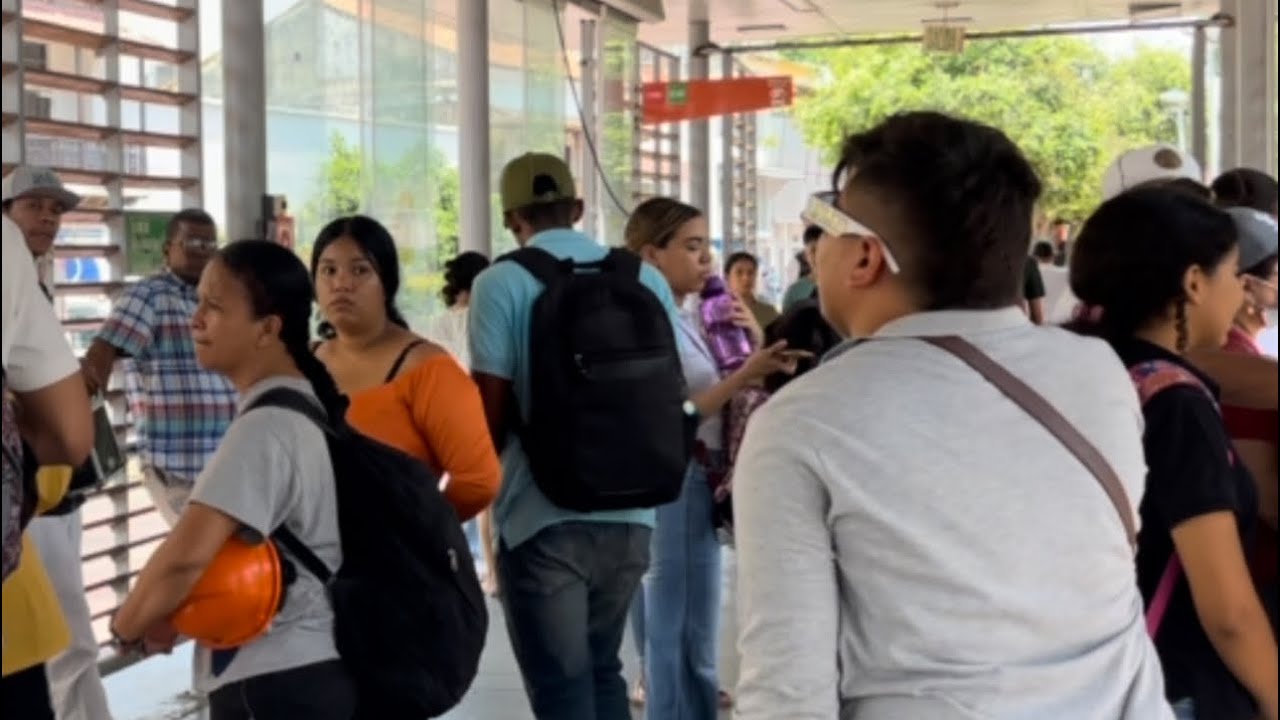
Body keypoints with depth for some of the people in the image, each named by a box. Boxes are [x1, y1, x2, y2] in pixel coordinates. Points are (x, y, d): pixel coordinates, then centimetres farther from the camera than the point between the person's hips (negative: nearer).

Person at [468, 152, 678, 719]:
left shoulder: (502, 283, -7)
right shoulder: (647, 279, 5)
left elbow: (492, 416, -9)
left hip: (543, 517, -5)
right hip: (630, 513, 5)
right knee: (601, 670, 21)